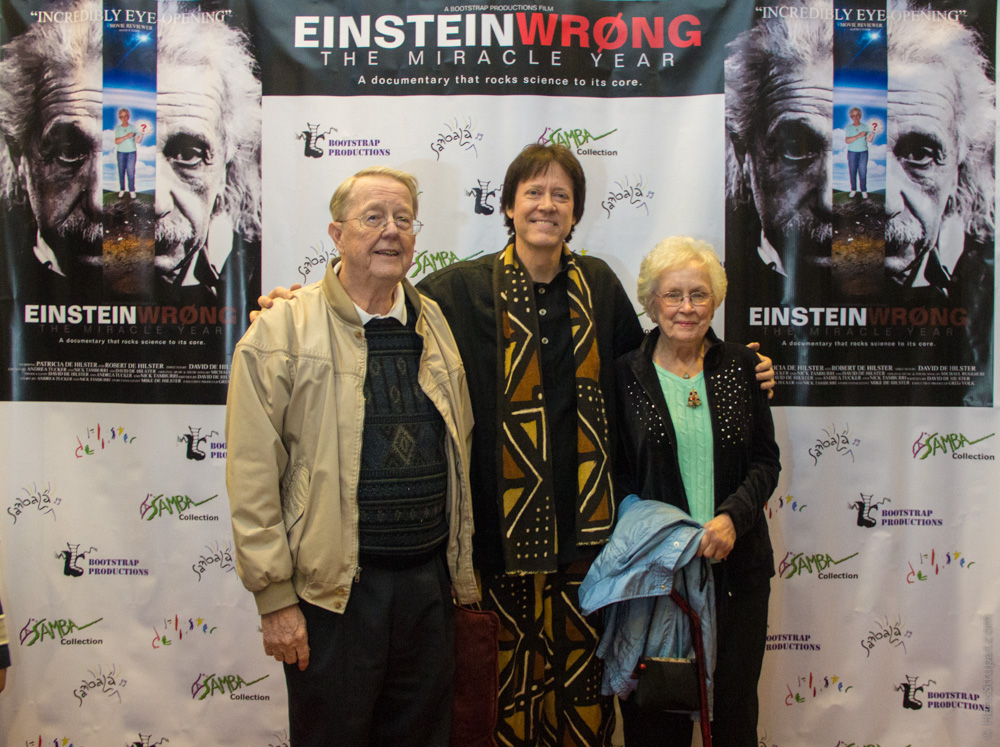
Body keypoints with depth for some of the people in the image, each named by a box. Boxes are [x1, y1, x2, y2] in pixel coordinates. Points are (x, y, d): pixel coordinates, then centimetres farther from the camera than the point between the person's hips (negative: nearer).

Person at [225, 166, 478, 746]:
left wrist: (462, 568, 13)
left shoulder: (436, 325, 8)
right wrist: (274, 598, -10)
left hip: (430, 583, 5)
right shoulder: (283, 333, -6)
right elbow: (253, 477, -8)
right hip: (333, 588, -4)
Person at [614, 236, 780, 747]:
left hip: (736, 565, 2)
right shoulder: (626, 373, -1)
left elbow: (766, 460, 4)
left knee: (734, 702, 13)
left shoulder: (740, 366, 4)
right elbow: (615, 471, 1)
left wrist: (732, 516, -13)